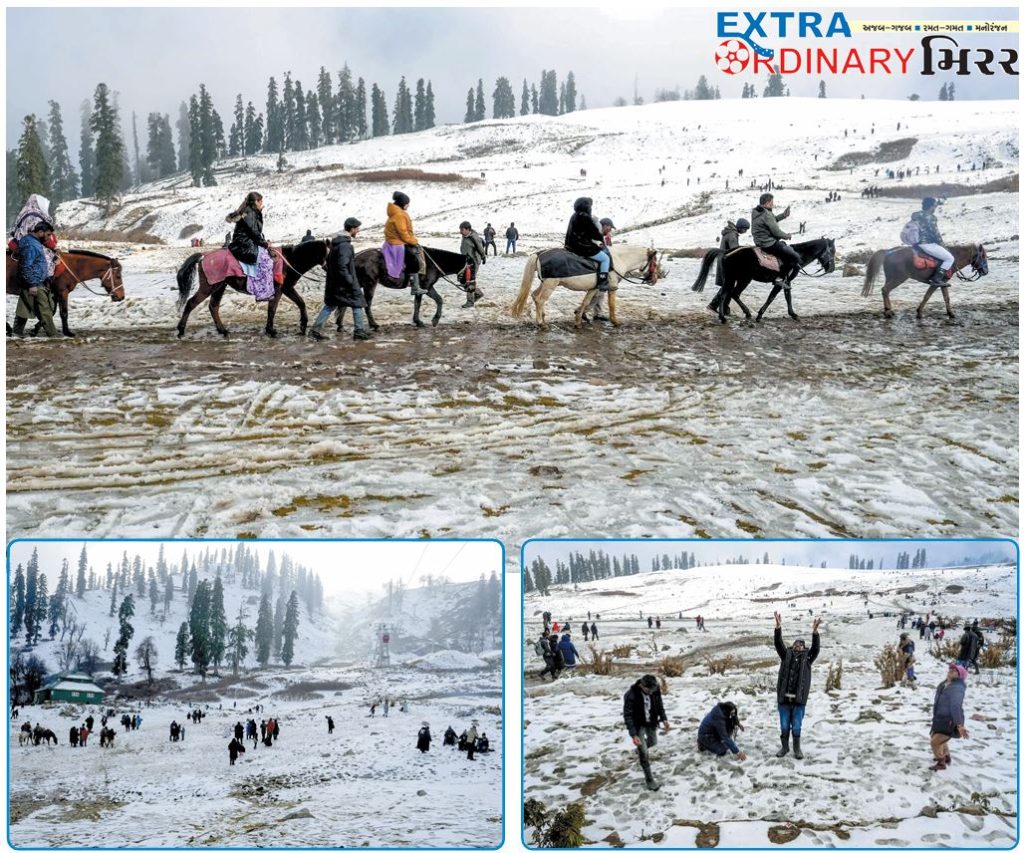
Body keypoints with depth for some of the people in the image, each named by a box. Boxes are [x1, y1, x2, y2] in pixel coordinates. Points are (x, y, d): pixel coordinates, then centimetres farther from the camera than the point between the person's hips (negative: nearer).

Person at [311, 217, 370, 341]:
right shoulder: (345, 245, -21)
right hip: (344, 283, -9)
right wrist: (351, 282, -21)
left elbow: (329, 261, 19)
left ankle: (316, 329, 10)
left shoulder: (335, 242, 10)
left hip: (333, 282, 9)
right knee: (357, 304, 5)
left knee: (330, 305, 13)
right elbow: (342, 267, -26)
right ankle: (359, 331, 10)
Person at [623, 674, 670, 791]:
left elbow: (659, 705, 1)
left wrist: (664, 719, -10)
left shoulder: (655, 690, -19)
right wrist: (633, 735, -33)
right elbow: (628, 716, -28)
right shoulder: (631, 695, -34)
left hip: (651, 723, 5)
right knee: (643, 752, -7)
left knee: (653, 742, 26)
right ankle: (649, 779, 7)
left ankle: (641, 749, 59)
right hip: (638, 725, -5)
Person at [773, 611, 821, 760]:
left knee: (796, 726, 3)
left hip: (799, 698, -1)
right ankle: (785, 747, 22)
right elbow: (778, 643, -1)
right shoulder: (786, 655, 12)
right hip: (784, 697, 1)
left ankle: (797, 749, 15)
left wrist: (814, 632, -21)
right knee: (784, 726, 8)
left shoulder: (807, 657, 9)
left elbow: (816, 648, -6)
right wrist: (778, 626, -15)